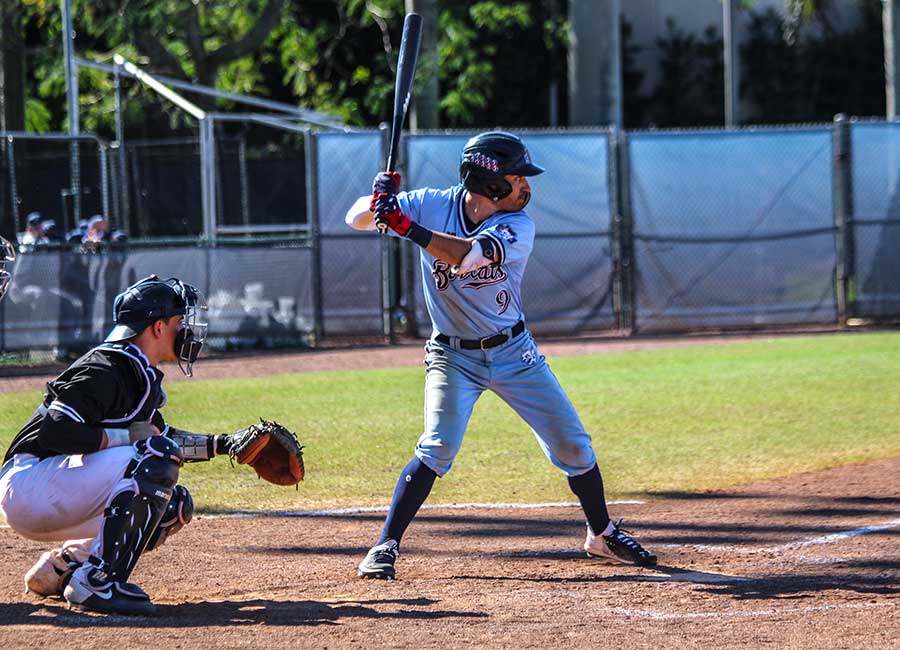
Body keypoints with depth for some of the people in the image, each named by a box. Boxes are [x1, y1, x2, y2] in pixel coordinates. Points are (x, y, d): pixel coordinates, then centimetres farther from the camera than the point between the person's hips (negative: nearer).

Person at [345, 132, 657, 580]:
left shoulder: (518, 227, -16)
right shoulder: (432, 205, -12)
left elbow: (467, 256, -34)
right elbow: (357, 220, -13)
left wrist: (405, 226, -41)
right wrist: (379, 199, -36)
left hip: (513, 352, 2)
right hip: (453, 356, -2)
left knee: (571, 443, 4)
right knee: (438, 448, -21)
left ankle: (602, 535, 26)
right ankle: (385, 547, -13)